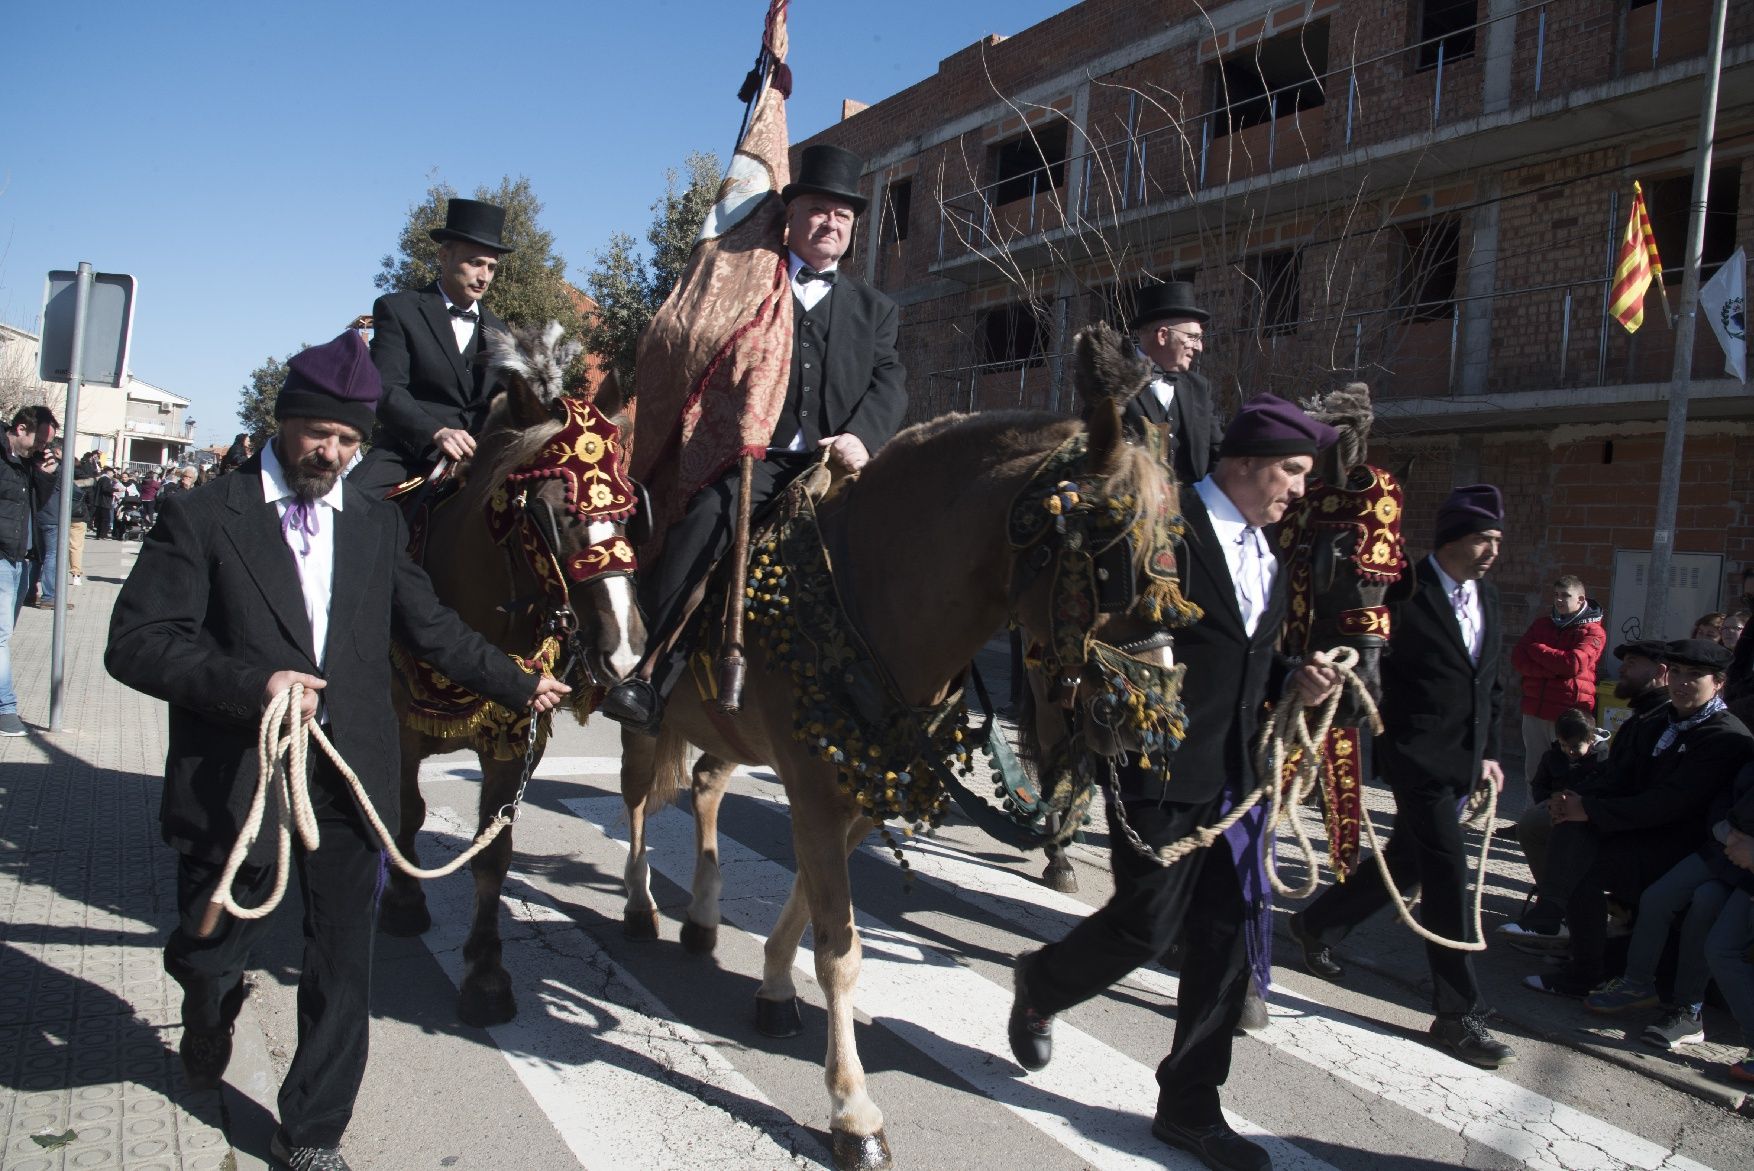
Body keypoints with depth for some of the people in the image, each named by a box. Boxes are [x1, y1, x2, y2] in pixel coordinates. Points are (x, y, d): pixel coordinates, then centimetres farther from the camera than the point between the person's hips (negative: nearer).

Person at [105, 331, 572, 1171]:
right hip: (236, 780, -2)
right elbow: (135, 643, -9)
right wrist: (252, 683, -22)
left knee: (343, 965, 8)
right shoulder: (204, 515, -3)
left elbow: (431, 630, 18)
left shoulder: (378, 525, 9)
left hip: (348, 780, 3)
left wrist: (521, 685, 22)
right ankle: (210, 1010, 51)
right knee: (209, 950, 13)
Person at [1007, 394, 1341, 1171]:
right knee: (1147, 926, 0)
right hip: (1159, 769, -8)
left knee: (1225, 939, 8)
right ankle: (1039, 983, 32)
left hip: (1234, 778, 8)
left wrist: (1295, 683, 6)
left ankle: (1189, 1106, 22)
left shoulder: (1265, 554, 15)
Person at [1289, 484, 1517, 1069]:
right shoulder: (1407, 595, -14)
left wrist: (1488, 751, 15)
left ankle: (1316, 923, 38)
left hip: (1463, 758, 8)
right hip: (1420, 755, -8)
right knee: (1448, 875, -8)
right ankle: (1459, 1015, 2)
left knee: (1407, 862, 18)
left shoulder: (1487, 595, 11)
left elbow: (1490, 680, 18)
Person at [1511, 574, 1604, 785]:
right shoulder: (1541, 624, 13)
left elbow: (1573, 663, -18)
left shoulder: (1593, 632, -1)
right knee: (1533, 771, 10)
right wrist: (1552, 670, -14)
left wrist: (1536, 649, -5)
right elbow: (1517, 658, 2)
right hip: (1534, 712, 5)